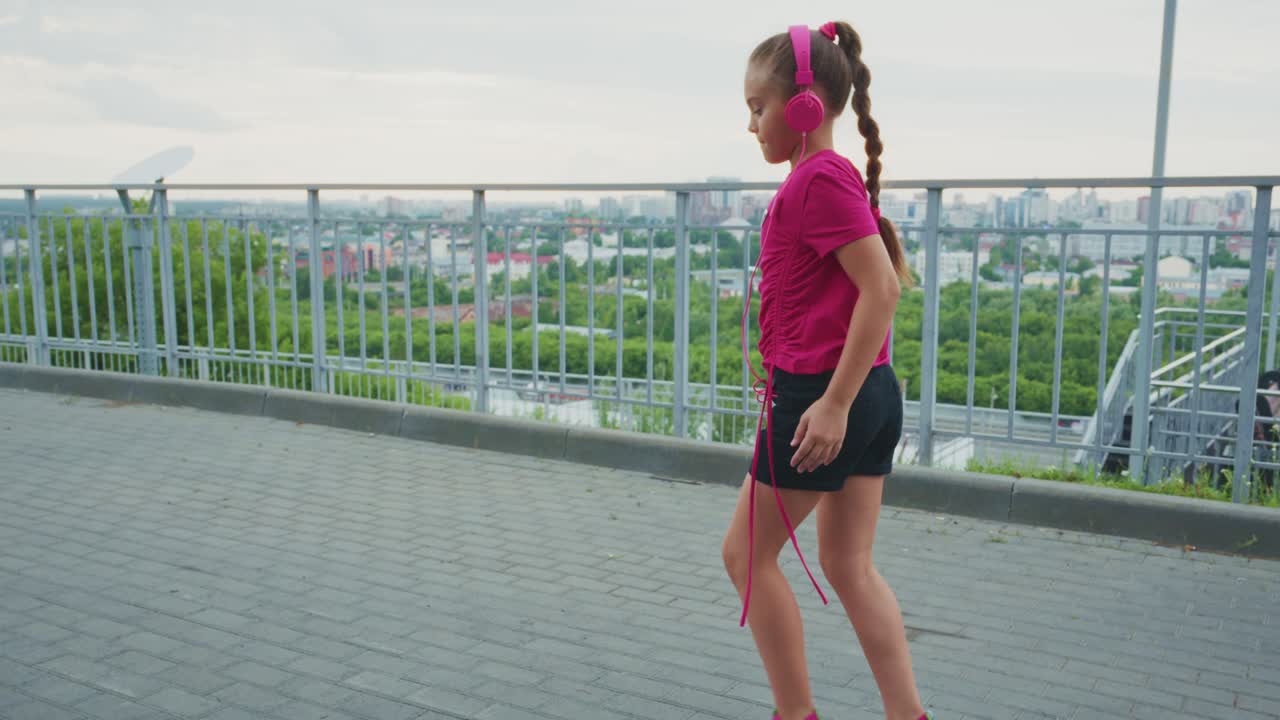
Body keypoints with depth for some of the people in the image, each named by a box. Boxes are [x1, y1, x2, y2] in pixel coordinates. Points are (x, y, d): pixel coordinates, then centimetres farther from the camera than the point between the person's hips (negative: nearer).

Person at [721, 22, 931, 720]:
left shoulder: (817, 179, -15)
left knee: (747, 551, 6)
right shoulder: (838, 177, 14)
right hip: (874, 396, 10)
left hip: (819, 395, -9)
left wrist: (832, 403, -23)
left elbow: (881, 287, -23)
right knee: (849, 566, 14)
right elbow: (882, 279, 21)